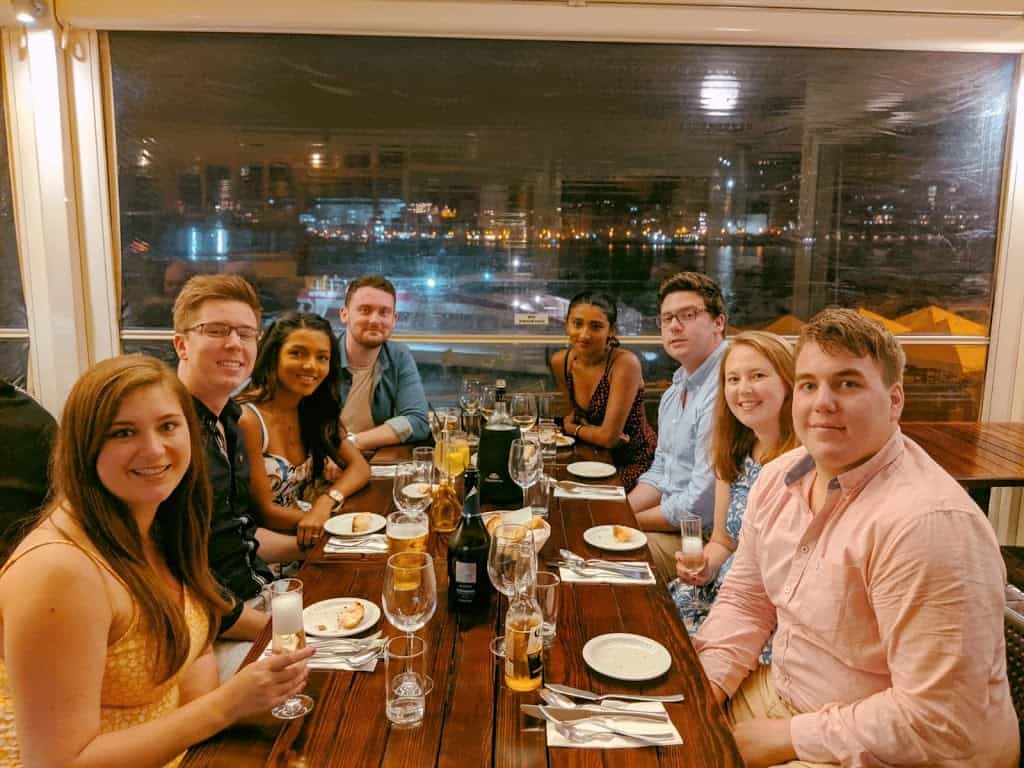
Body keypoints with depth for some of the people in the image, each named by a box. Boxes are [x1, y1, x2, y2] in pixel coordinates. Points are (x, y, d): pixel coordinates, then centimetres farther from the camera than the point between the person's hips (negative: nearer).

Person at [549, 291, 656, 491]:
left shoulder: (625, 363, -22)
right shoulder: (560, 362, -4)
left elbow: (608, 437, -23)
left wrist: (572, 428, -5)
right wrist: (592, 432, -10)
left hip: (636, 463, -6)